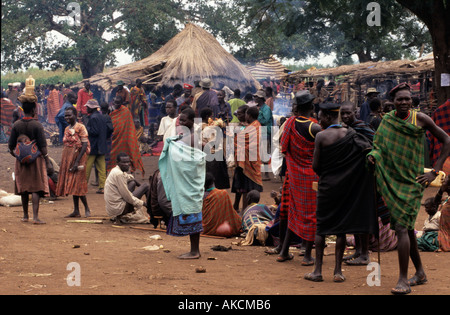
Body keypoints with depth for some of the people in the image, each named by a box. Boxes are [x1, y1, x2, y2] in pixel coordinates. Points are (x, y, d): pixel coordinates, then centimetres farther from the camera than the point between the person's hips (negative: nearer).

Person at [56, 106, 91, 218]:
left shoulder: (80, 128, -10)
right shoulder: (67, 129, 13)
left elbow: (85, 145, -16)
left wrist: (77, 162, -21)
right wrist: (64, 162, 12)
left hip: (77, 158, -8)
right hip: (67, 159, 8)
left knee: (77, 184, -9)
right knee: (72, 185, 7)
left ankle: (87, 209, 3)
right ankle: (76, 211, 9)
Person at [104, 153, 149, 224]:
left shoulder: (114, 171, 12)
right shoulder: (118, 174, -17)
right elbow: (127, 196, -16)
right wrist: (142, 203, -6)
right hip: (118, 209, -9)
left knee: (132, 183, 27)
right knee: (145, 186, -1)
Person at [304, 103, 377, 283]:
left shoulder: (321, 136, -10)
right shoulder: (350, 134, -1)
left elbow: (315, 166, -6)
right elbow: (368, 149, -16)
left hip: (326, 185, -3)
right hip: (345, 186, 3)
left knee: (321, 227, 7)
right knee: (341, 228, 7)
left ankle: (318, 270, 6)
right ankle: (338, 271, 7)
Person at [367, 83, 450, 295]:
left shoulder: (421, 119, -7)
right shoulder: (387, 120, 4)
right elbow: (379, 145, 12)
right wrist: (372, 156, -12)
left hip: (411, 182, -5)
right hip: (391, 180, 5)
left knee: (402, 227, -15)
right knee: (407, 228, 14)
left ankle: (403, 280, -13)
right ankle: (420, 273, 29)